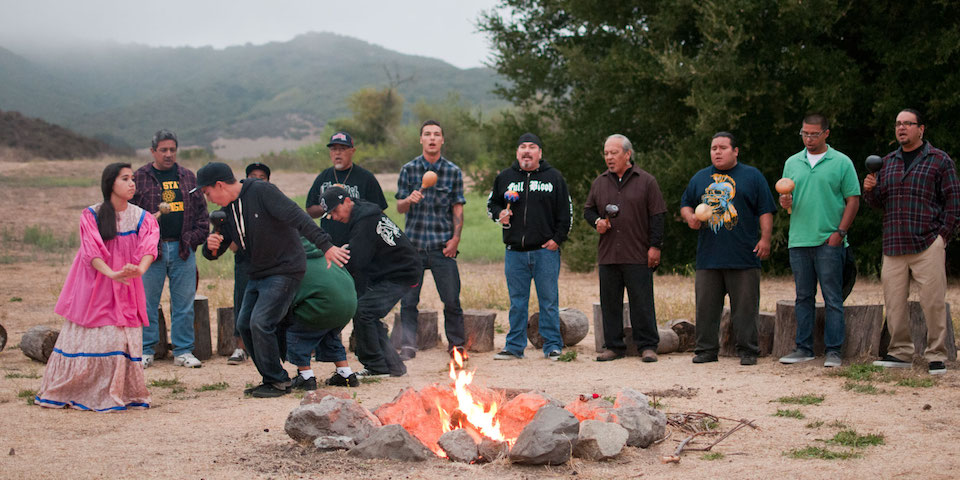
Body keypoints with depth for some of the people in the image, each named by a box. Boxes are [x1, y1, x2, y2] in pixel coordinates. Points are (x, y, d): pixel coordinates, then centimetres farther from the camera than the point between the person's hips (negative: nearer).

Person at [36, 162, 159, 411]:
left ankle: (121, 394, 9)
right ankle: (64, 393, 12)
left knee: (123, 341, -3)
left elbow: (149, 246, -15)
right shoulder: (91, 216, -2)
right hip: (94, 288, -2)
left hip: (125, 290, 2)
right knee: (88, 339, -1)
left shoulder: (142, 218, 3)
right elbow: (91, 251, -15)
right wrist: (111, 273, -33)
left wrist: (140, 269, -36)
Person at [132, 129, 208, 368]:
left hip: (183, 249, 3)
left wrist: (196, 237, 3)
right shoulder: (139, 178, 3)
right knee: (147, 303, 2)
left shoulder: (188, 177, 13)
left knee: (184, 303, 5)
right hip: (150, 249, -2)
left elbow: (201, 210, 15)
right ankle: (146, 351, 12)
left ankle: (183, 352, 13)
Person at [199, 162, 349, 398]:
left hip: (285, 270, -9)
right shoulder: (227, 211, 10)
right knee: (245, 324, 5)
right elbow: (213, 253, 14)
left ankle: (278, 382, -3)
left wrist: (326, 246, -29)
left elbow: (298, 217, -22)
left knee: (261, 323, -16)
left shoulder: (262, 191, -15)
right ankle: (271, 378, 16)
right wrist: (211, 246, -11)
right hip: (258, 273, 9)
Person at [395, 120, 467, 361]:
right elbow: (399, 207, 5)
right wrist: (409, 200, -17)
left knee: (451, 299, 0)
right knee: (408, 300, 0)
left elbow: (457, 208, 7)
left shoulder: (453, 172, 6)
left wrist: (455, 237, -3)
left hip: (442, 244, 0)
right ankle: (407, 346, 9)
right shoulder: (408, 169, 5)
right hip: (413, 243, 0)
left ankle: (457, 343, 15)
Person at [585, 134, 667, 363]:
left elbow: (656, 216, 0)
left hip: (638, 256, -4)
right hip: (607, 255, 4)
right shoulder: (599, 183, 12)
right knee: (610, 303, 7)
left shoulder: (646, 181, 1)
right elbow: (588, 210, 21)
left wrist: (655, 246, -6)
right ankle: (613, 346, 15)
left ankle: (648, 346, 6)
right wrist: (597, 221, -1)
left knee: (642, 303, -1)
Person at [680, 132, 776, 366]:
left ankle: (747, 351, 7)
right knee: (706, 306, 4)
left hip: (743, 258, -3)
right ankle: (706, 349, 13)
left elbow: (765, 211, 4)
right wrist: (690, 217, 1)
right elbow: (685, 204, 23)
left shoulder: (752, 176, 7)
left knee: (745, 307, -1)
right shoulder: (700, 178, 16)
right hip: (708, 257, 3)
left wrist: (765, 239, -6)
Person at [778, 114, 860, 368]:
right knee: (804, 297, 9)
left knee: (833, 299, -3)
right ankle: (804, 348, 14)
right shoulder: (792, 163, 14)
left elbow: (853, 200, -1)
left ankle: (834, 351, 0)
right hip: (799, 240, 4)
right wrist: (785, 202, -7)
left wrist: (840, 232, -9)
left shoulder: (841, 163, 1)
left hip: (829, 242, -4)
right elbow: (786, 199, 18)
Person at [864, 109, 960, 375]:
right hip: (893, 245, 5)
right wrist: (870, 190, -2)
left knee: (933, 302, -5)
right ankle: (900, 353, 13)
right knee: (893, 302, 4)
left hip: (927, 245, -4)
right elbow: (878, 202, 20)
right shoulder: (887, 162, 17)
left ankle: (936, 356, 2)